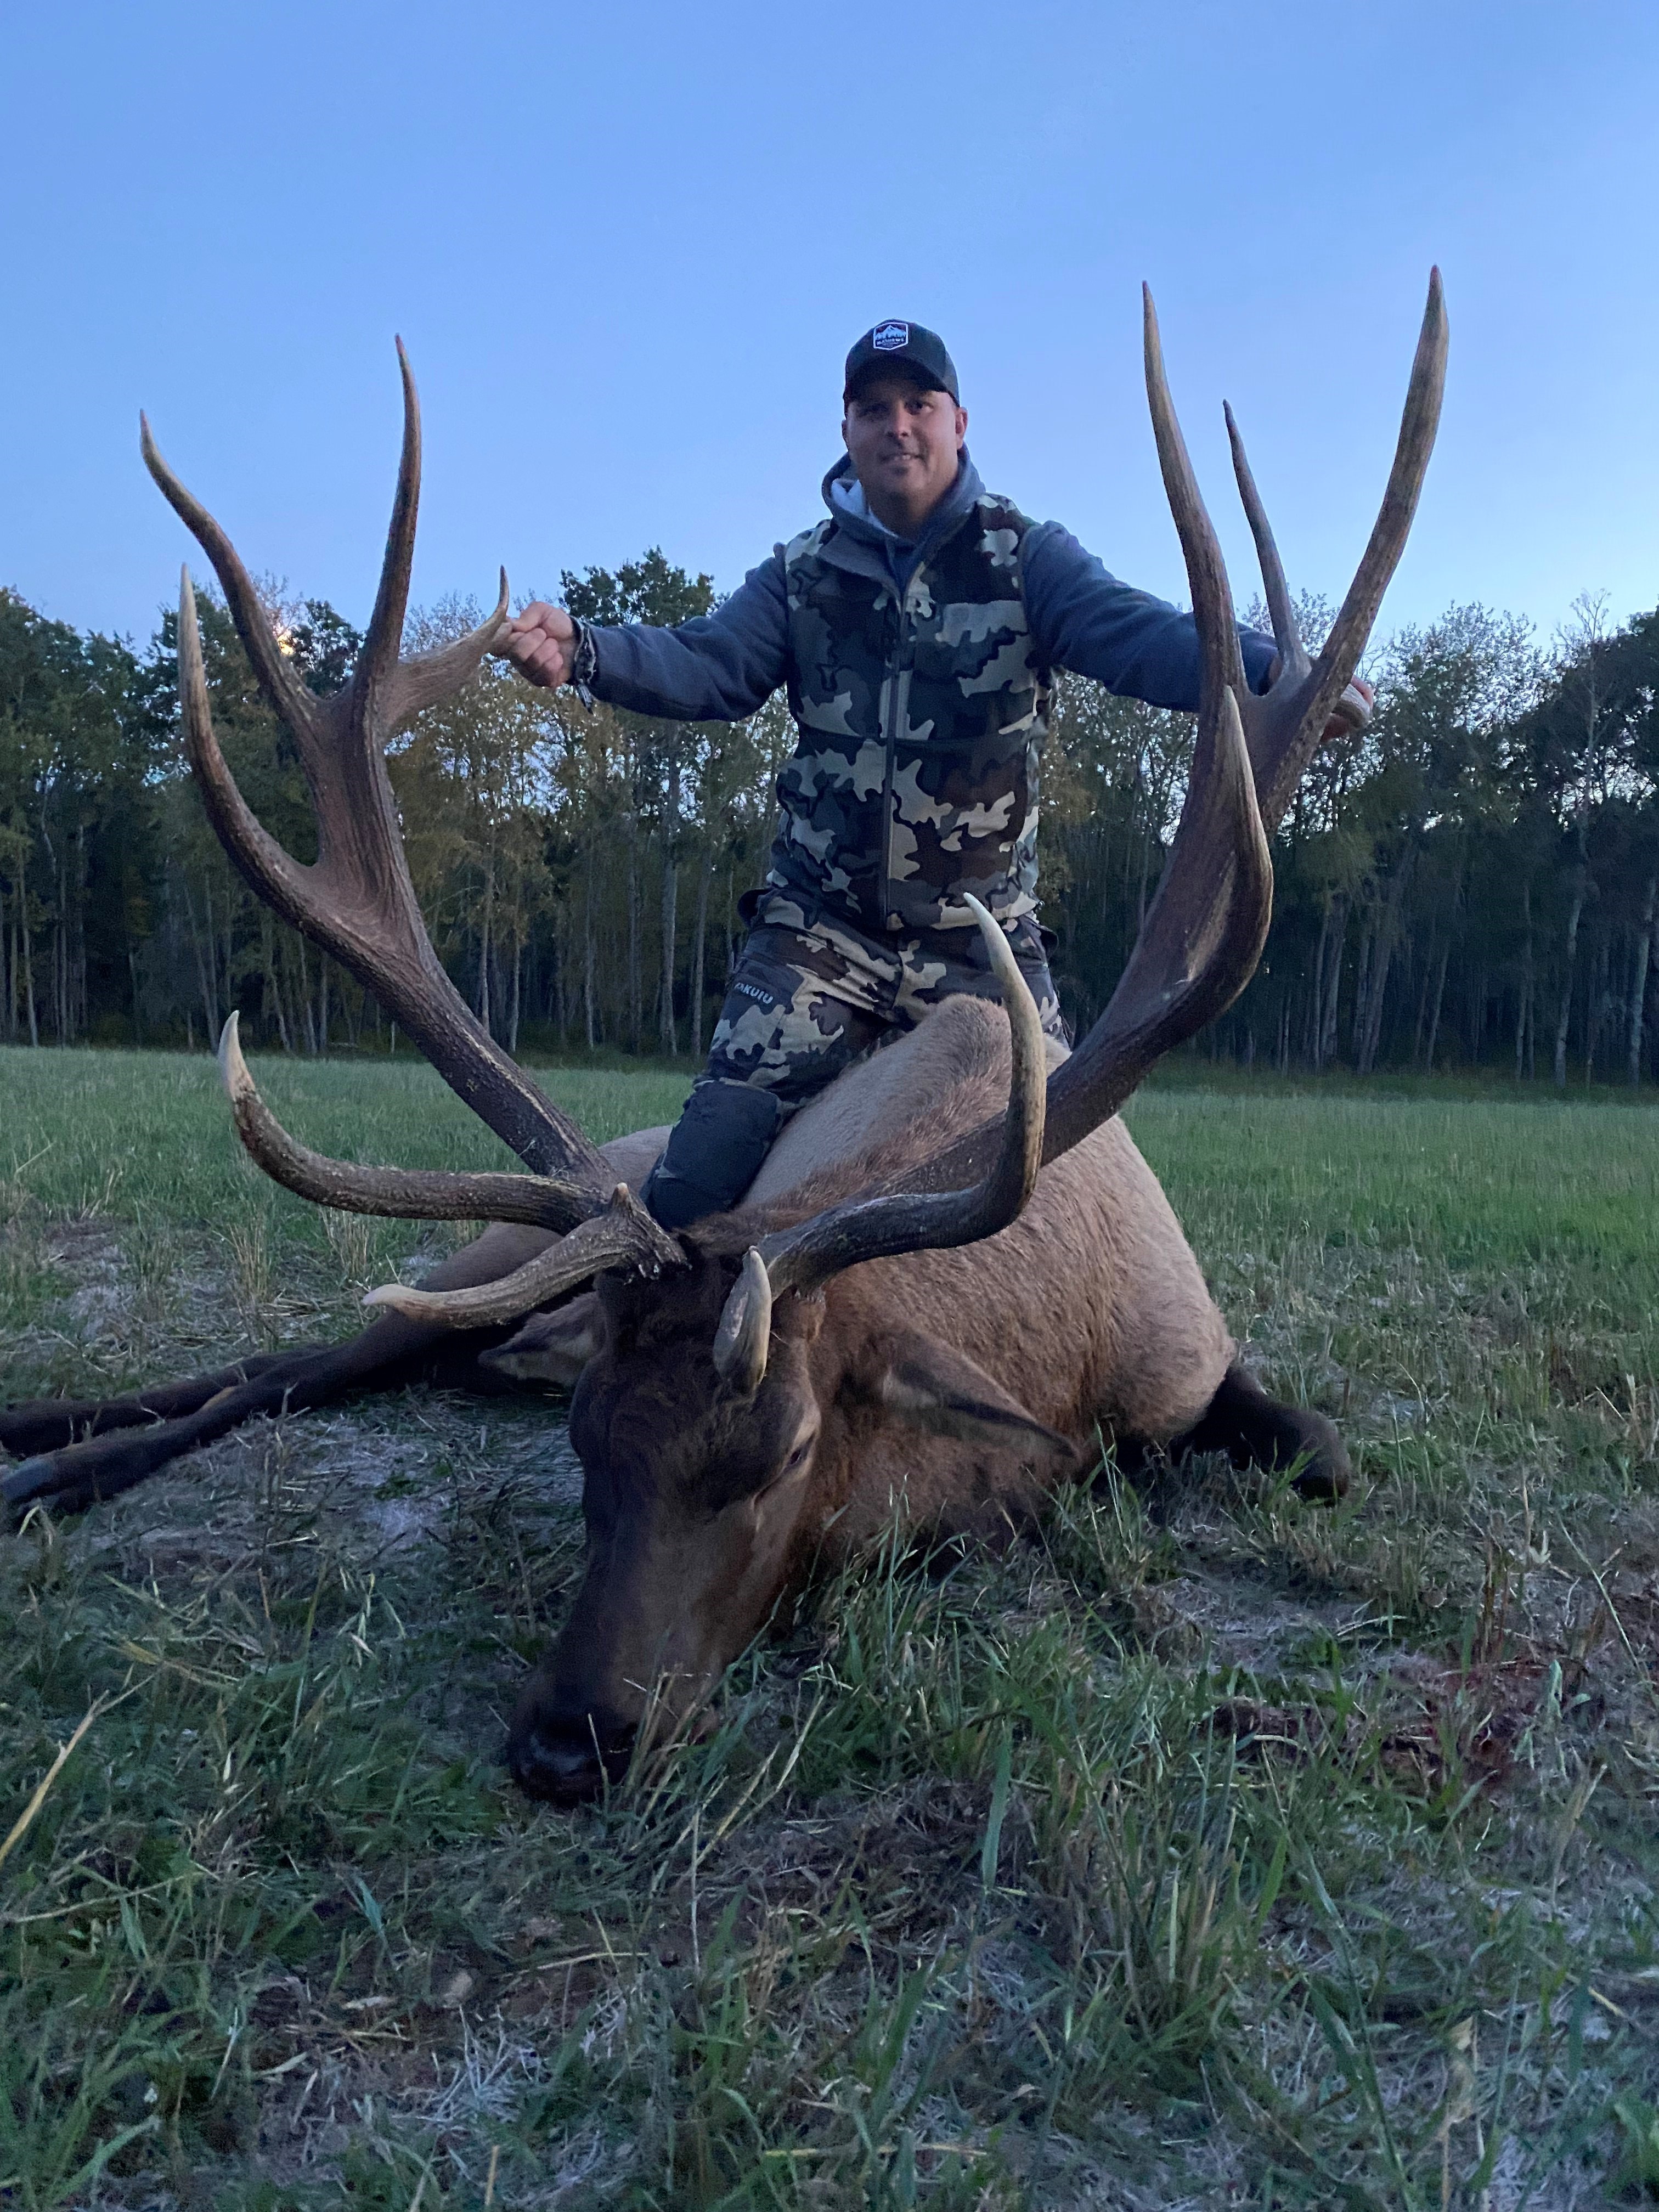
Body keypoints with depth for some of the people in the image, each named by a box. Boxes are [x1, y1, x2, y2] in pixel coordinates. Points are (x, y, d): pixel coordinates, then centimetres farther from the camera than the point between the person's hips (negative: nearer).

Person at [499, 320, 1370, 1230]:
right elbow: (707, 665, -4)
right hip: (821, 930, 1)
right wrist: (583, 651, -23)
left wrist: (1270, 670, -34)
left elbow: (1138, 635, -15)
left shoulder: (1026, 558, 1)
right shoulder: (803, 573, 8)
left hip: (983, 943, 0)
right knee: (701, 1172, -8)